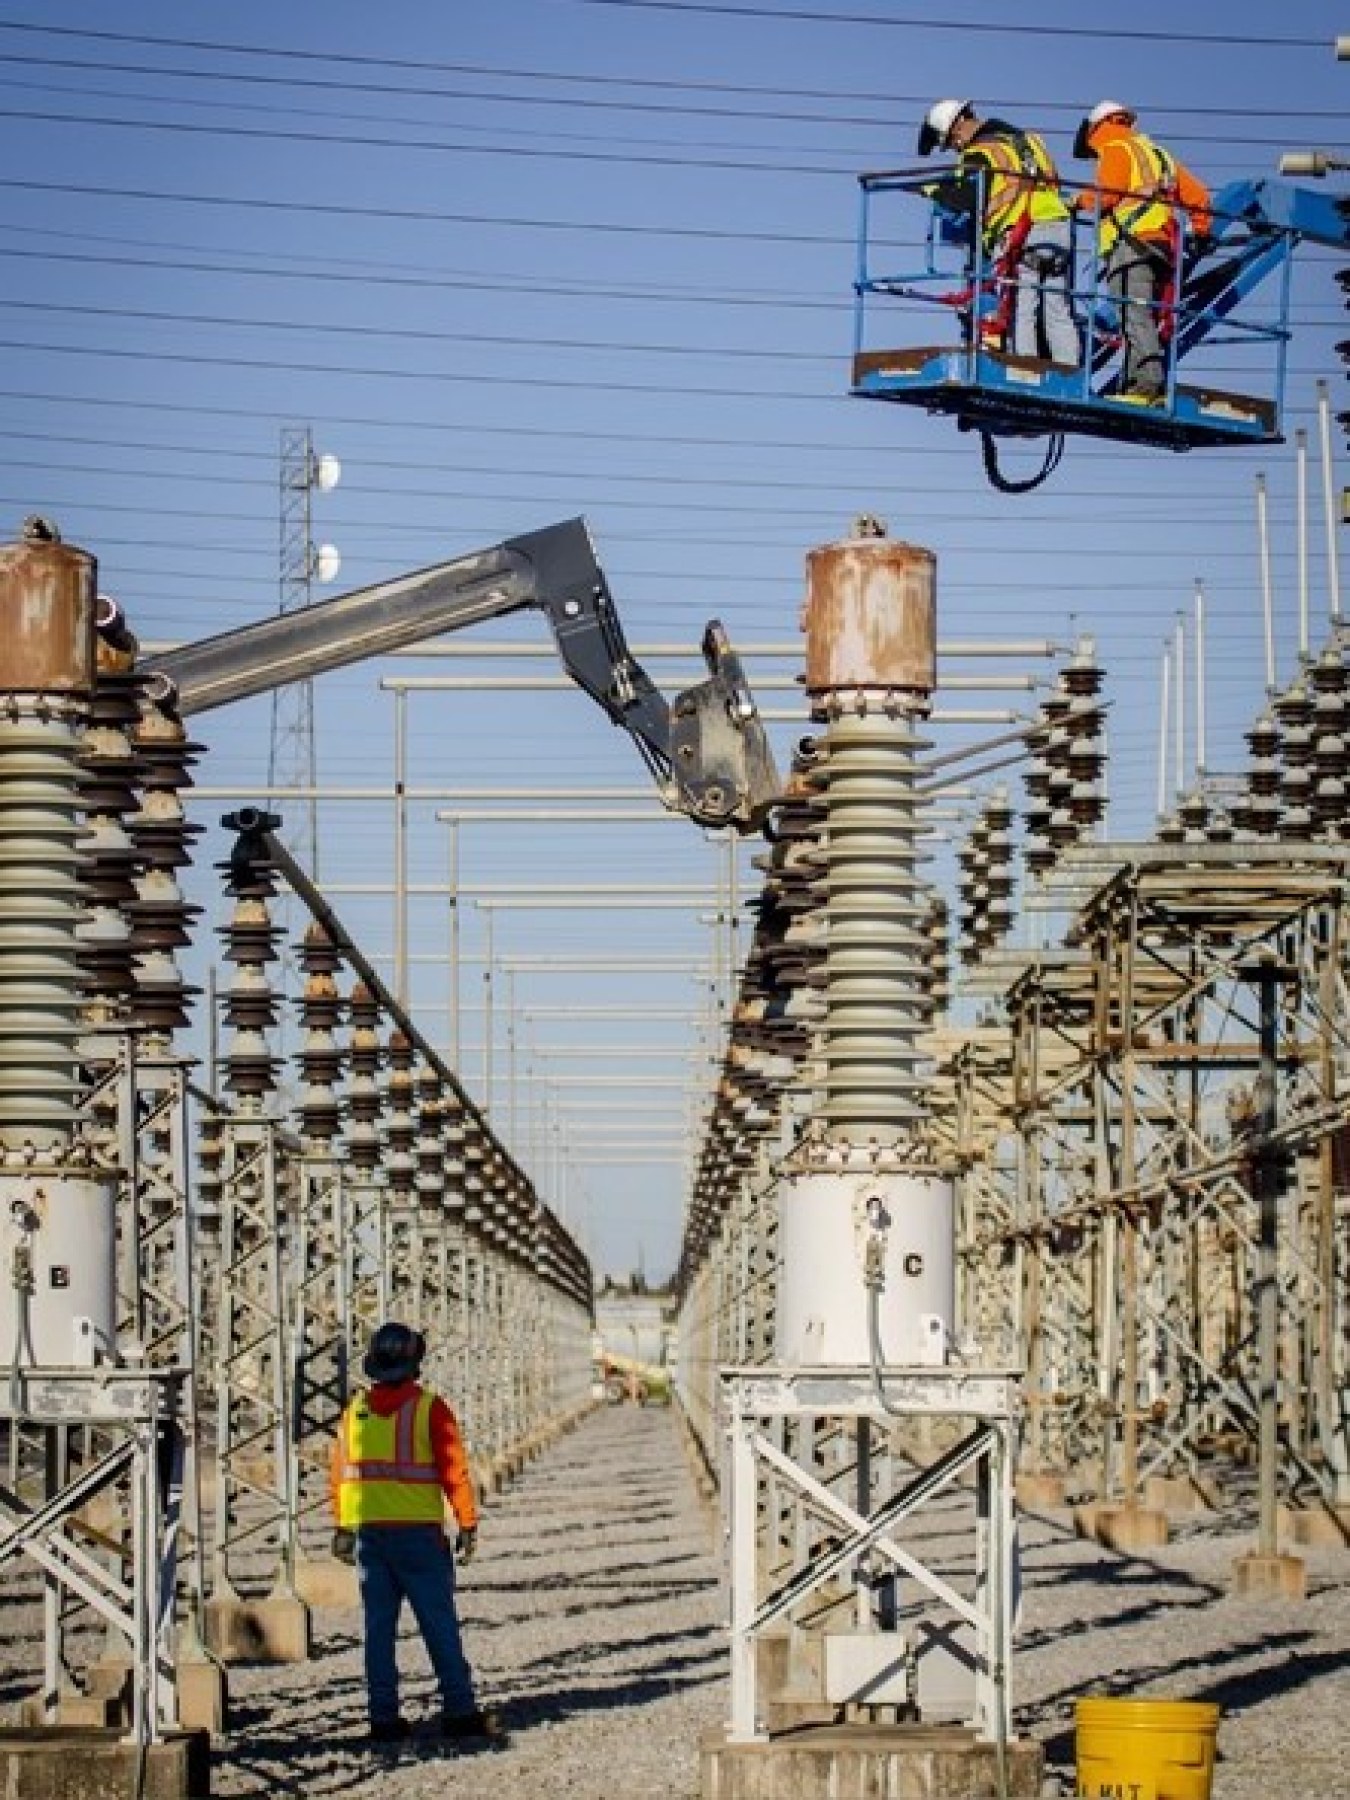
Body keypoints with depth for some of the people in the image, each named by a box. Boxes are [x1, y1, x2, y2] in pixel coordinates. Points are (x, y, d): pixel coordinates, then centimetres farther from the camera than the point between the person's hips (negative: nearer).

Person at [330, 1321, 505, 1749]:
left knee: (379, 1626, 7)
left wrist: (344, 1529, 17)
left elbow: (342, 1473, 10)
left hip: (369, 1533, 4)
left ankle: (384, 1717, 7)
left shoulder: (355, 1412, 7)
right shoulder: (428, 1409, -8)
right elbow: (453, 1470, -10)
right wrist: (468, 1524, -4)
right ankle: (459, 1711, 1)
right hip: (419, 1533, -4)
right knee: (439, 1625, 1)